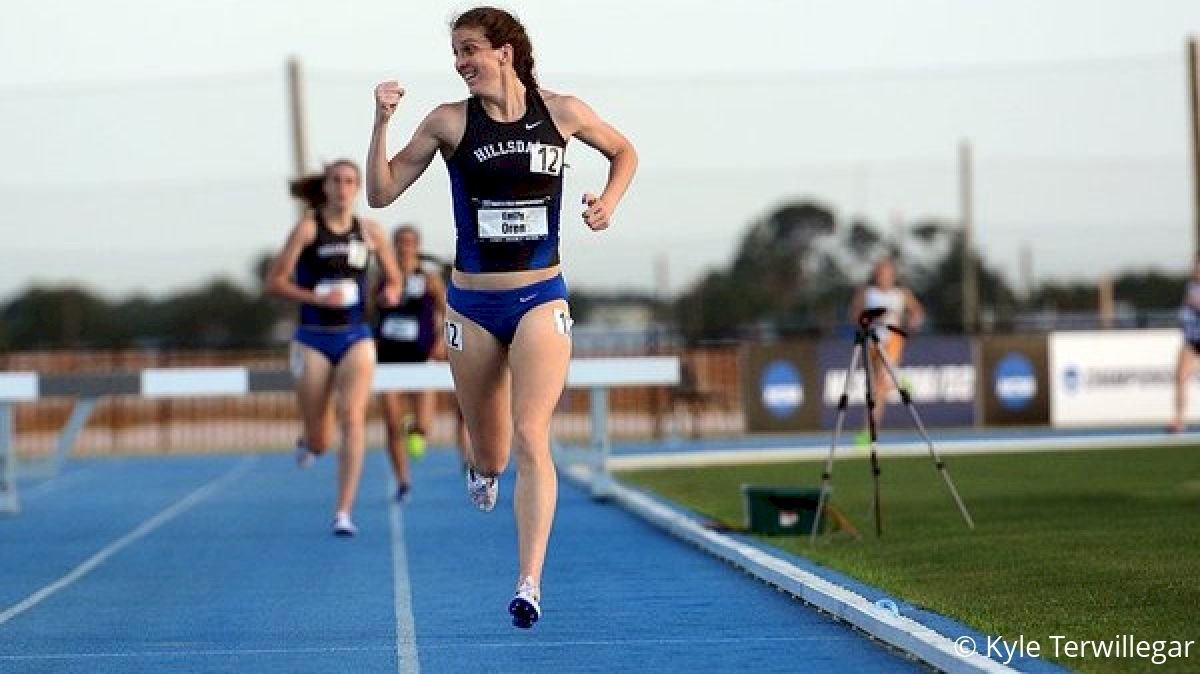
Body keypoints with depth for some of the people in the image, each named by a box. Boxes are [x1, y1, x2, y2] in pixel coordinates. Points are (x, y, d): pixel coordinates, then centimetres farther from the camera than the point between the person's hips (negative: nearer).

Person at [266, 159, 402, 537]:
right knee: (320, 442, 3)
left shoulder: (370, 232, 5)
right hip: (313, 339, -2)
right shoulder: (308, 228, -4)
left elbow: (393, 279, 17)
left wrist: (391, 292, -7)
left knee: (353, 419, -18)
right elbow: (274, 282, -6)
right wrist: (316, 298, -20)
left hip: (356, 338, 2)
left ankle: (344, 514, -15)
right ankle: (308, 443, 43)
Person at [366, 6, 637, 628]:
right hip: (473, 305, 1)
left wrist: (609, 200, -1)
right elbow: (381, 193, -2)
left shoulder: (561, 112, -1)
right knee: (490, 455, 11)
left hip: (541, 300, -1)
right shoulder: (450, 122, -2)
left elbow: (623, 151, 17)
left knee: (530, 437, -17)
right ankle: (483, 469, 50)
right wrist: (382, 123, -16)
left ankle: (530, 585, -19)